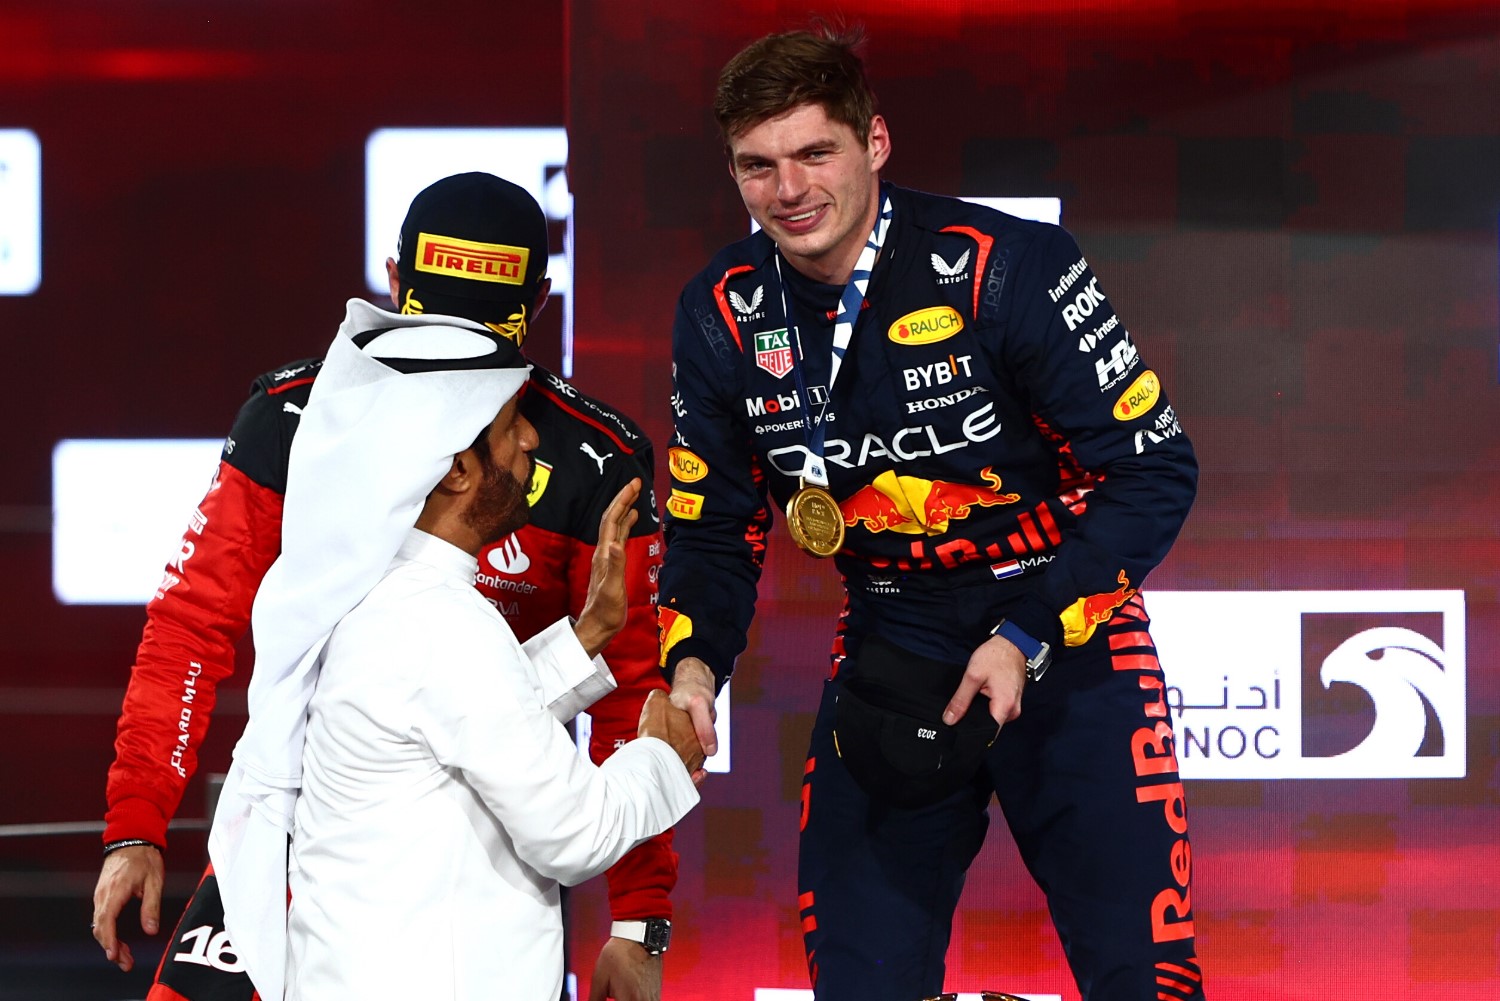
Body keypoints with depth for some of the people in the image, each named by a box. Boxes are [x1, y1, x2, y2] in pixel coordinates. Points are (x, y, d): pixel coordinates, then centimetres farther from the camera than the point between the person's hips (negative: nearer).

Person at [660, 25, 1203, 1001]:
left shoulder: (1008, 267, -18)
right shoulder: (724, 316, -4)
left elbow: (1155, 472, -14)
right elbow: (714, 528, 7)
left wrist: (1030, 641, -20)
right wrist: (694, 664, -13)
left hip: (1069, 637, -4)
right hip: (892, 656, 4)